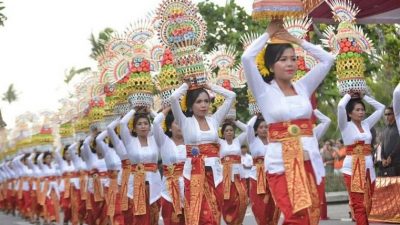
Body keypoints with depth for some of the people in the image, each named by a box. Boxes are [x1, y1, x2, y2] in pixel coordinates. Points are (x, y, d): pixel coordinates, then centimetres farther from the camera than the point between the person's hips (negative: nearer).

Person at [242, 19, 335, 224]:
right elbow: (247, 58, -11)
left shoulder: (303, 87, 12)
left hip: (309, 160, 5)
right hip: (281, 163, -4)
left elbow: (327, 59, 13)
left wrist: (296, 40, 10)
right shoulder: (265, 91, 1)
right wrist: (268, 34, 2)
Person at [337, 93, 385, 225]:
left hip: (368, 167, 5)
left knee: (367, 203, 5)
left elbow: (381, 108, 17)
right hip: (352, 168, -5)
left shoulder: (366, 124, 12)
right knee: (359, 204, -10)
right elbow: (340, 106, -18)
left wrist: (363, 96, 15)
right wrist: (349, 95, 1)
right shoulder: (345, 125, -2)